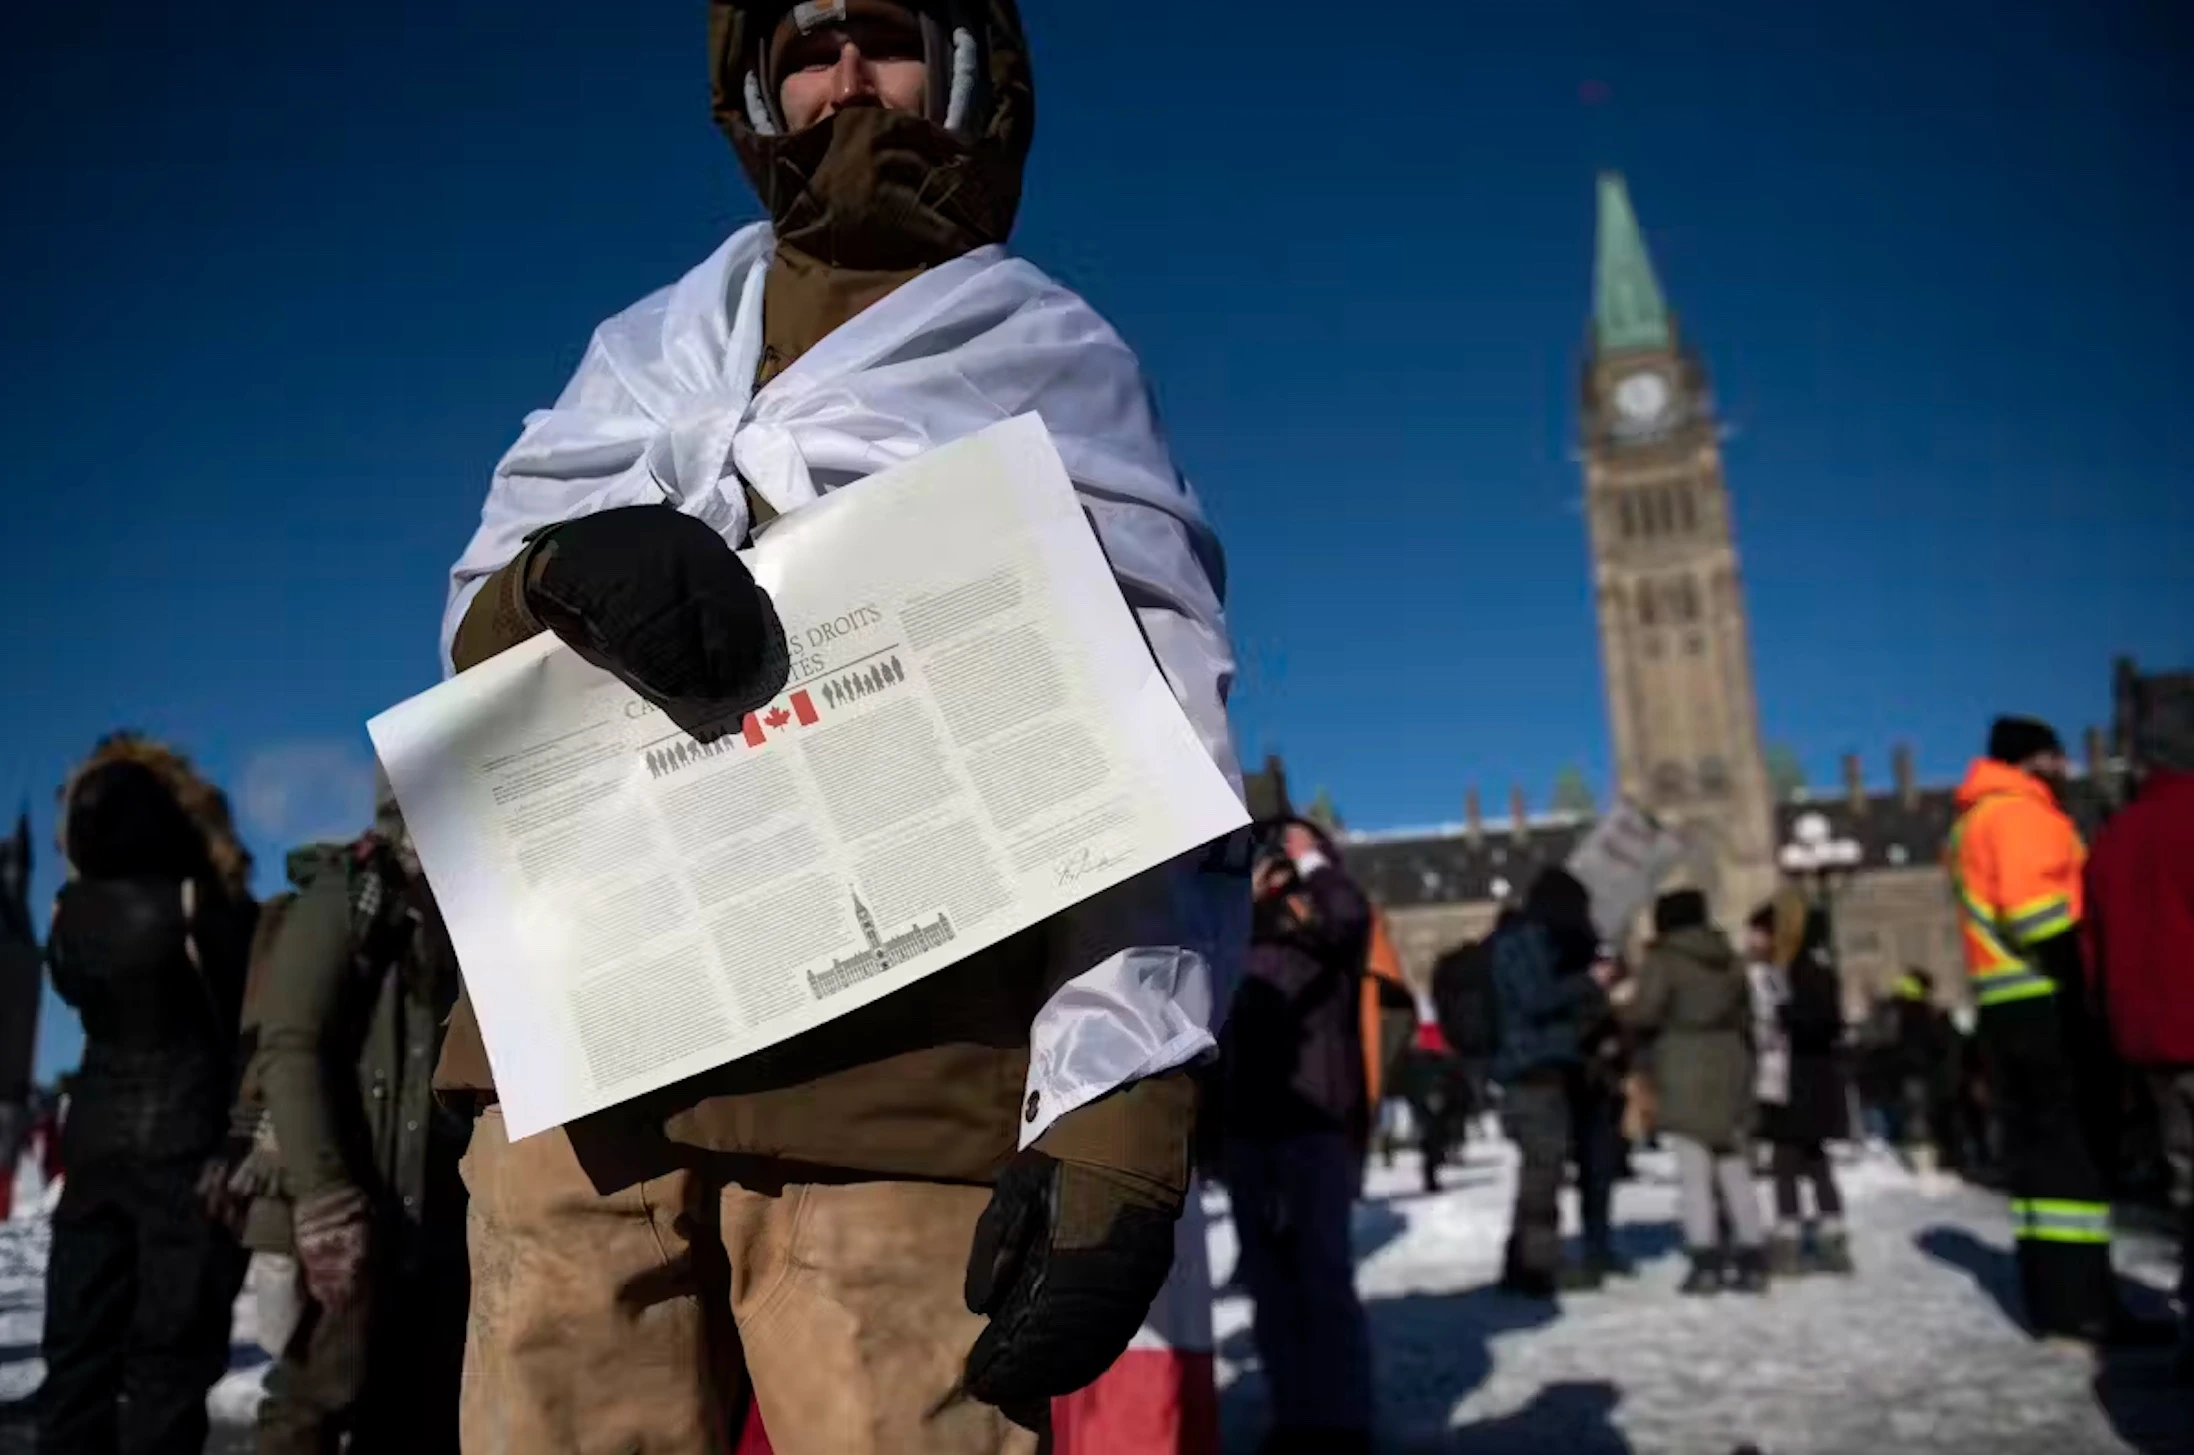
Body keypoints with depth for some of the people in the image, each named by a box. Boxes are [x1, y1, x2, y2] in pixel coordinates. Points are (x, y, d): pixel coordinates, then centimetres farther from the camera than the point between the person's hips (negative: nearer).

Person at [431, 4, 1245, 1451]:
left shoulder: (1056, 370, 8)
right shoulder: (648, 354, 20)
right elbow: (475, 627, 16)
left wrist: (1117, 1111, -15)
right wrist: (565, 571, -10)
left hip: (891, 1074, -3)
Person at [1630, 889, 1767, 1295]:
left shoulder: (1663, 958, -6)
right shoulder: (1728, 957, 14)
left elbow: (1644, 1013, -13)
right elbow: (1746, 1012, 16)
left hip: (1686, 1073, -6)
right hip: (1730, 1067, 6)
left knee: (1693, 1171, -4)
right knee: (1735, 1171, 10)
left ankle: (1706, 1261, -8)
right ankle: (1753, 1260, 9)